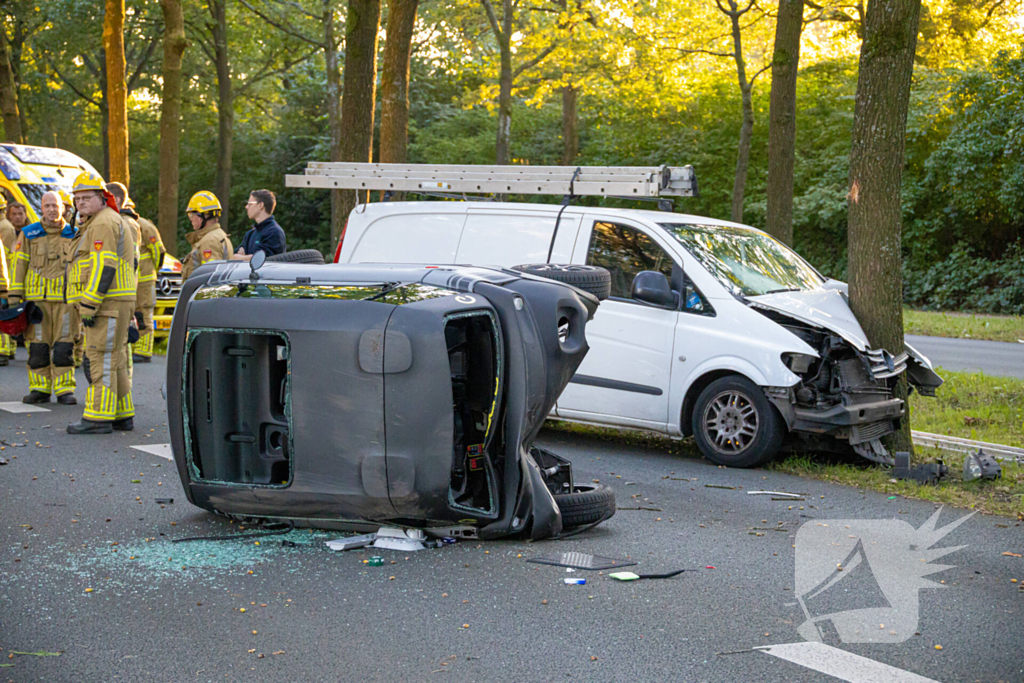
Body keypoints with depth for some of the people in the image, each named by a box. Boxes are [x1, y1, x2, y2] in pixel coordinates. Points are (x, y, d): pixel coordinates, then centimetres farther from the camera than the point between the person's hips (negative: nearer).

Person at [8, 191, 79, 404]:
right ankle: (40, 389, 10)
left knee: (64, 345, -3)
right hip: (37, 298, 0)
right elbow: (18, 266, 5)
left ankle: (64, 390, 2)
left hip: (65, 299, 0)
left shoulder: (74, 235, 7)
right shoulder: (29, 234, 6)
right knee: (37, 345, 2)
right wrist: (14, 298, -1)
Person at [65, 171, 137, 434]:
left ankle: (99, 418, -11)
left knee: (101, 359, -11)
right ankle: (122, 416, 16)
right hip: (115, 303, 11)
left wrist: (89, 304, -21)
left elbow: (104, 267, -20)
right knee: (114, 360, 12)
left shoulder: (104, 223, -11)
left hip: (108, 303, -11)